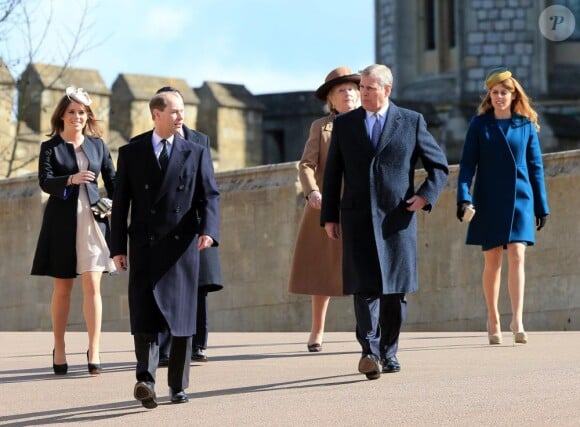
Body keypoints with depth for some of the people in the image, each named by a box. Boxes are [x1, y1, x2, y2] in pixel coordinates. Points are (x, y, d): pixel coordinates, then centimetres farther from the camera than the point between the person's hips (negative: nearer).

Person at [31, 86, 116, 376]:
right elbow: (45, 181, -9)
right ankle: (59, 350, 16)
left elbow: (112, 179, 12)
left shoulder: (97, 144, 10)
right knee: (62, 288, 6)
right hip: (62, 221, -1)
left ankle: (94, 351, -10)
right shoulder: (50, 147, 2)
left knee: (92, 285, -8)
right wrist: (71, 180, -27)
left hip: (92, 219, 1)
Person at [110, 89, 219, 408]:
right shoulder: (131, 153, 7)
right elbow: (120, 202, 7)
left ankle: (178, 386, 10)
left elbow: (209, 196, 1)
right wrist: (118, 247, 1)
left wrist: (208, 230, -18)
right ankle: (145, 380, -20)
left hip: (182, 245, 1)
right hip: (144, 245, -1)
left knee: (181, 316, 3)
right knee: (144, 314, -12)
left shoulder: (196, 153, 9)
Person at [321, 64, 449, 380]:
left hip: (397, 218, 0)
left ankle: (388, 352, 17)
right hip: (357, 218, 0)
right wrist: (329, 217, 7)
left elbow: (439, 166, 11)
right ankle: (370, 352, -18)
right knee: (365, 286, -12)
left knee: (395, 289, 4)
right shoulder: (344, 124, 9)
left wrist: (425, 196, -4)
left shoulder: (411, 122, 5)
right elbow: (332, 174, 12)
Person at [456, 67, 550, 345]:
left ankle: (517, 320, -16)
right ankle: (493, 321, 13)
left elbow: (535, 166, 9)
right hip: (489, 202, 0)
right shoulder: (479, 124, 4)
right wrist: (463, 197, -12)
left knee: (517, 256, -12)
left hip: (520, 199, 0)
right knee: (492, 261, 3)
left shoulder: (526, 125, 6)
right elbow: (467, 163, 1)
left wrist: (542, 206, 8)